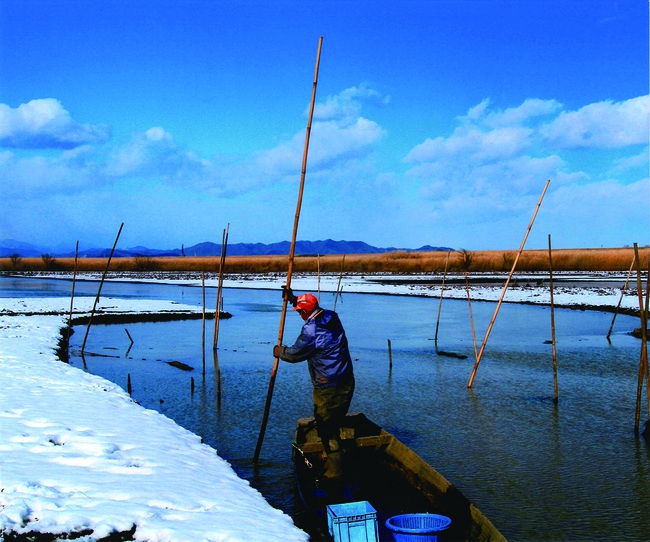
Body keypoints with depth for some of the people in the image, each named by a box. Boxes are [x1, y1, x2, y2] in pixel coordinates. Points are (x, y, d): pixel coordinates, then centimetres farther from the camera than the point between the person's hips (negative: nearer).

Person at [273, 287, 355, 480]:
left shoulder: (311, 330, -20)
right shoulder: (332, 318, 5)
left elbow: (295, 353, -8)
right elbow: (313, 309, 27)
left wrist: (279, 351, 12)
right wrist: (293, 298, 27)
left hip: (328, 388, -9)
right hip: (346, 382, 9)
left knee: (326, 427, 3)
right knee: (333, 424, 21)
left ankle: (334, 472, 11)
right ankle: (335, 462, 33)